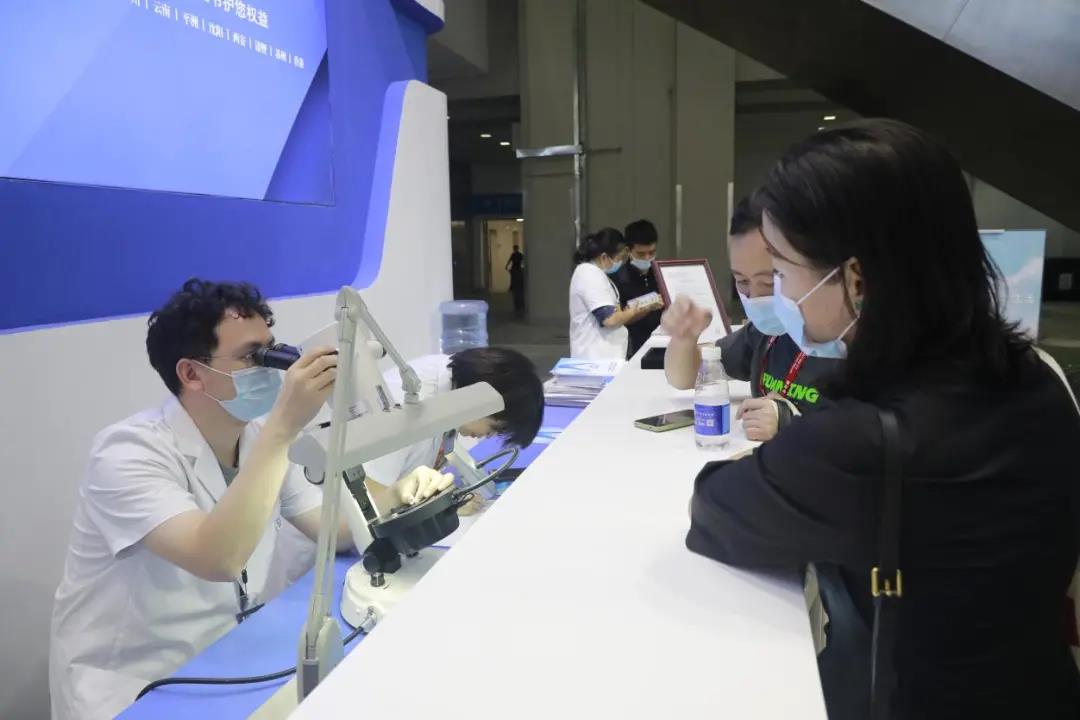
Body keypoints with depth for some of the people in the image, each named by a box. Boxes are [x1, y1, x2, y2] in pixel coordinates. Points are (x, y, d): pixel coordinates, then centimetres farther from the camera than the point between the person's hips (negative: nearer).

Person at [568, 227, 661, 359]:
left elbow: (612, 311, 20)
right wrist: (633, 311, -5)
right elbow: (610, 319, -24)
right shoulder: (590, 275, -17)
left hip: (601, 355, 10)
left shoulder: (594, 273, 14)